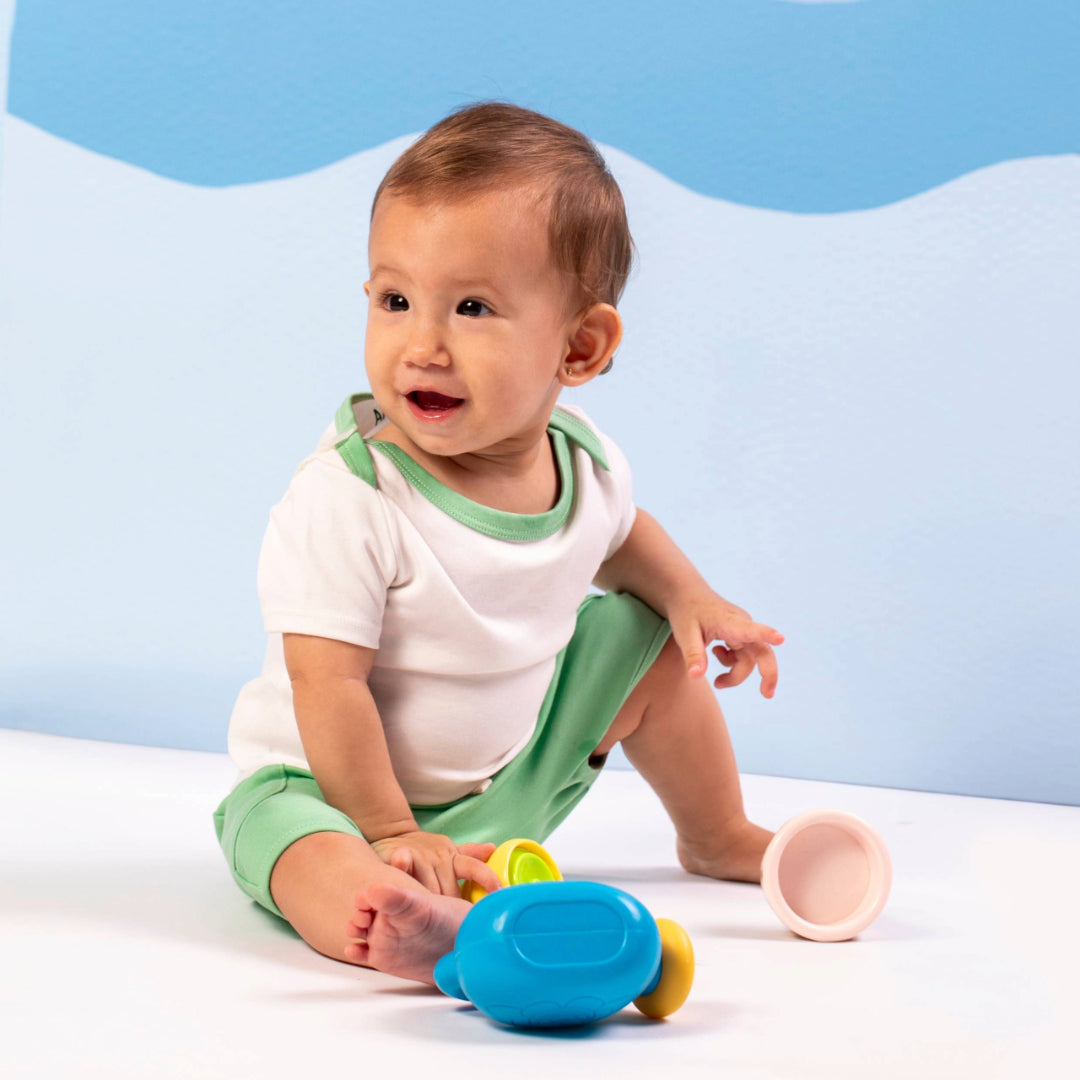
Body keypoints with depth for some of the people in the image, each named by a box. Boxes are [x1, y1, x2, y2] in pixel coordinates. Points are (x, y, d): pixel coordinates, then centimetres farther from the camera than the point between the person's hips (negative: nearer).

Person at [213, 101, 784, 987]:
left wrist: (687, 592, 1)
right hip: (329, 784, -6)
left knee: (646, 639, 11)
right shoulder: (346, 500, -30)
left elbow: (617, 531, 17)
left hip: (510, 769, 7)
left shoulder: (584, 460, -10)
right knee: (325, 864, -38)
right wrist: (391, 832, -26)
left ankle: (717, 837, 31)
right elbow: (328, 688, -27)